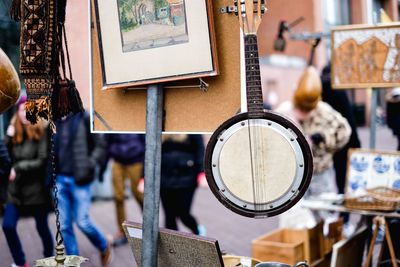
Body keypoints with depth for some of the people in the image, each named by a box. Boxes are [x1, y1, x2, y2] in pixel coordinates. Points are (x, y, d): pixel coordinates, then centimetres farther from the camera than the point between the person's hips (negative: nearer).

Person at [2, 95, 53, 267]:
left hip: (37, 188, -5)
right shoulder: (14, 131, 6)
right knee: (7, 226, 2)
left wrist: (19, 168, -11)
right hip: (16, 188, 5)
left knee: (42, 227, 7)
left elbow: (43, 161, -13)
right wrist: (8, 138, -10)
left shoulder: (42, 132, -10)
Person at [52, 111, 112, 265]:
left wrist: (89, 165, -12)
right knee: (64, 225, 5)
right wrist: (51, 174, 9)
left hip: (79, 180, -5)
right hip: (60, 179, 5)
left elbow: (101, 146, -3)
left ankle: (104, 245, 26)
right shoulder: (54, 122, 9)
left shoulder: (84, 119, -6)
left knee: (82, 221, -3)